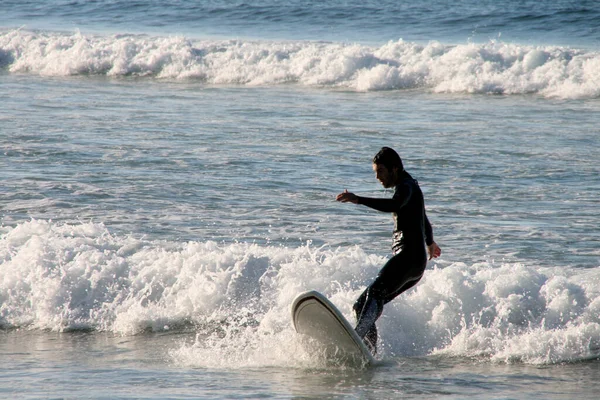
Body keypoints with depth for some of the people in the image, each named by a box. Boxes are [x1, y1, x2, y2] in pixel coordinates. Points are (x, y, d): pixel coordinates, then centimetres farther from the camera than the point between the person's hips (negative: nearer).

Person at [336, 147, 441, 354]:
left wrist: (359, 200, -41)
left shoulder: (406, 186, -5)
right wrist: (430, 243, 65)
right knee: (362, 306, 4)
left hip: (409, 256, -10)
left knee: (374, 294, -32)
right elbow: (424, 221, 46)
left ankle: (356, 337, -54)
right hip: (415, 266, 10)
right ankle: (371, 352, -8)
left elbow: (394, 206, -30)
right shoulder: (408, 187, 27)